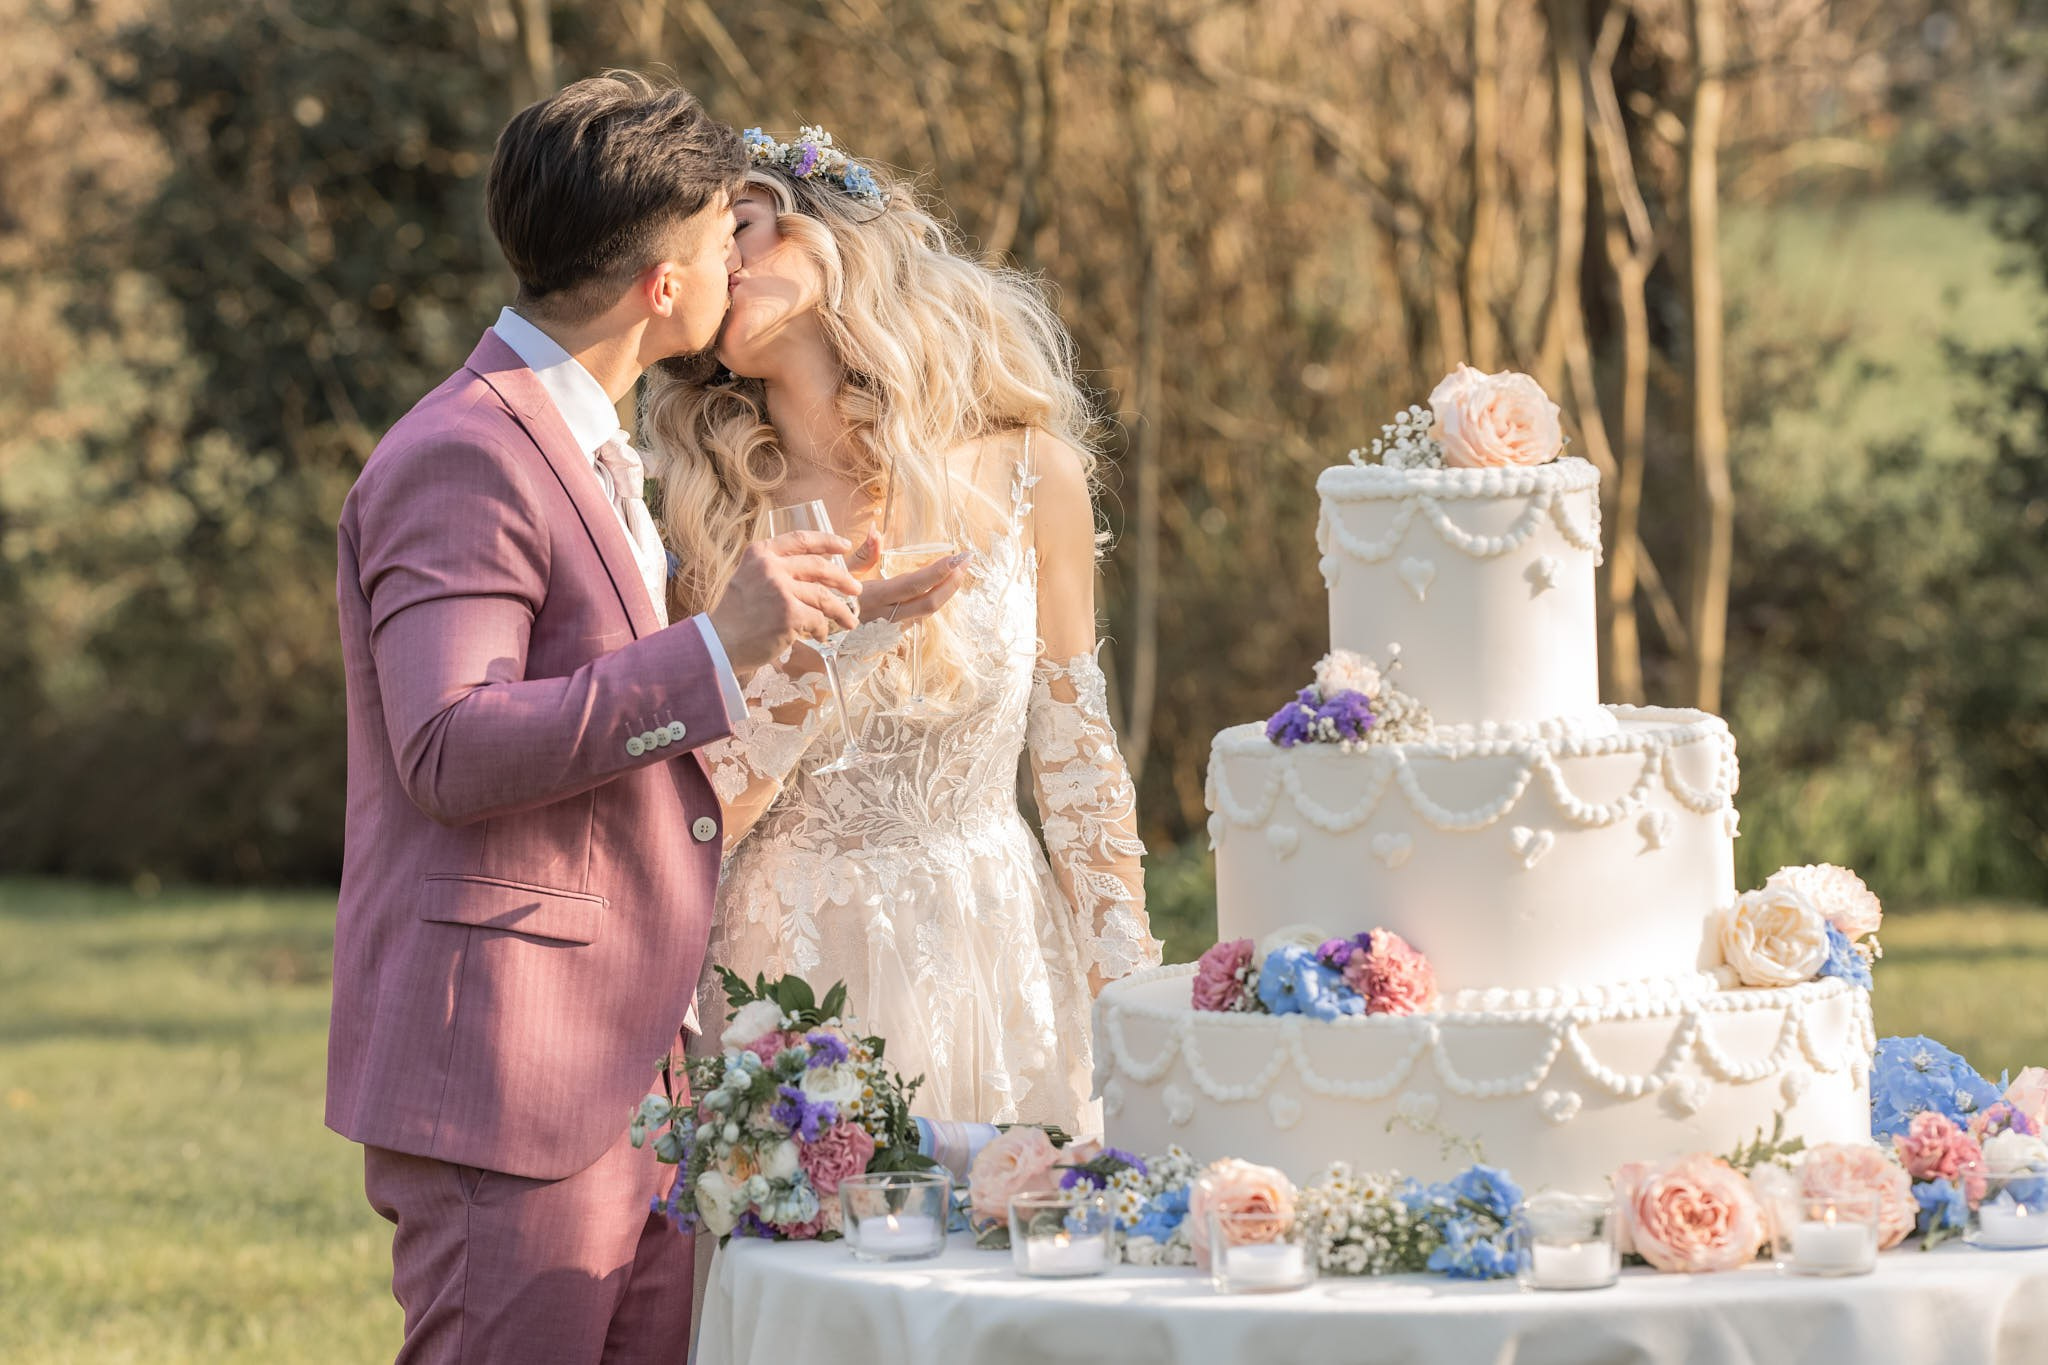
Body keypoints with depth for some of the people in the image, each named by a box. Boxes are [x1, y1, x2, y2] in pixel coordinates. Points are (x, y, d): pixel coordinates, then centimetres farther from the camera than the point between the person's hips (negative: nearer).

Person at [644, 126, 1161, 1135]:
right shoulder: (717, 524, -1)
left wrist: (1128, 1006, 3)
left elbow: (1076, 759, 5)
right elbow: (695, 823, -5)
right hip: (794, 970, -1)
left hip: (992, 954, 1)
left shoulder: (1030, 475, -1)